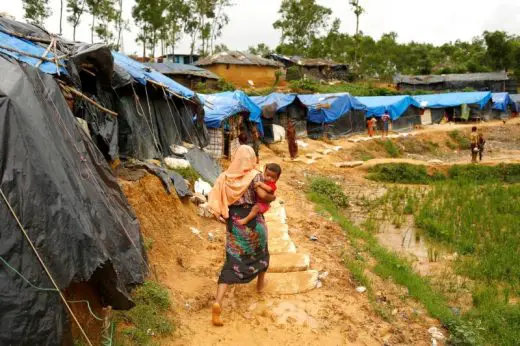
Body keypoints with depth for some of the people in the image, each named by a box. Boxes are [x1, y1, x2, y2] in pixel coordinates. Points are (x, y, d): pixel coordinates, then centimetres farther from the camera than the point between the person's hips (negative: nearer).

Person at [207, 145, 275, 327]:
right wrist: (273, 197, -2)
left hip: (233, 223, 2)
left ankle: (217, 302, -12)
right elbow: (262, 195, -23)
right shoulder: (254, 175, -10)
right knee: (261, 252, 29)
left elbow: (215, 200, -5)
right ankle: (261, 283, 49)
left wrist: (224, 216, 7)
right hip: (253, 222, -2)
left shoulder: (225, 176, 0)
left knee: (231, 263, 4)